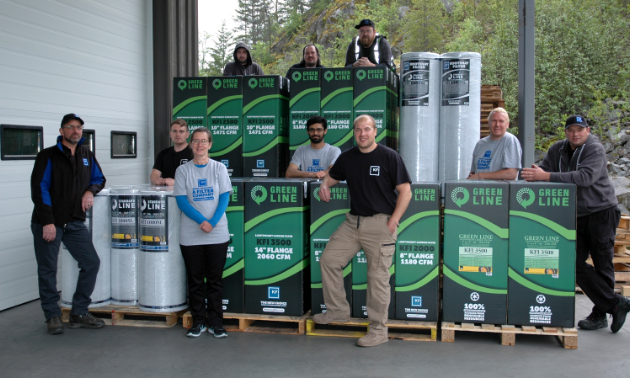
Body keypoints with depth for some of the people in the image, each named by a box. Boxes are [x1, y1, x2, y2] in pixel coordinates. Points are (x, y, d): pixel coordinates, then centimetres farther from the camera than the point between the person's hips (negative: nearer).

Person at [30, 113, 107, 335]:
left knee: (91, 263, 0)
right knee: (47, 270, 2)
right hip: (48, 223, -5)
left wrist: (90, 191, -3)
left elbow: (99, 178, 21)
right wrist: (48, 222, -17)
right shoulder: (48, 156, -6)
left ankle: (79, 314, 12)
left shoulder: (86, 155, 10)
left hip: (74, 222, 5)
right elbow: (39, 189, -12)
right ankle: (52, 316, 17)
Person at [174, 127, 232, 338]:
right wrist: (202, 221, -17)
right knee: (195, 281, 8)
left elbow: (224, 198, -2)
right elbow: (181, 200, -4)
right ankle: (198, 322, 19)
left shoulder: (219, 168, 4)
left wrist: (212, 222, -16)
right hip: (190, 236, 0)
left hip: (218, 234, 0)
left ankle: (215, 323, 16)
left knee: (215, 281, 6)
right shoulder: (183, 170, 3)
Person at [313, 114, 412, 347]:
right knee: (328, 260, 3)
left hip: (380, 223, -6)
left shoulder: (389, 157, -5)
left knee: (378, 276, -3)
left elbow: (405, 191, -5)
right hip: (353, 221, 6)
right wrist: (324, 186, 2)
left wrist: (393, 221, -14)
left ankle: (378, 330, 9)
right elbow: (332, 176, 27)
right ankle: (338, 310, 20)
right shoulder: (347, 157, 11)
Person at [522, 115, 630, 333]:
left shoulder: (595, 150, -14)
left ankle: (600, 314, 12)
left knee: (602, 263, -1)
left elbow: (585, 176, -29)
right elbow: (544, 169, 1)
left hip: (601, 212, -6)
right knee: (576, 264, 0)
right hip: (576, 215, 6)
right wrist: (534, 175, -23)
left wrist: (546, 176, -35)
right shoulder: (558, 149, 7)